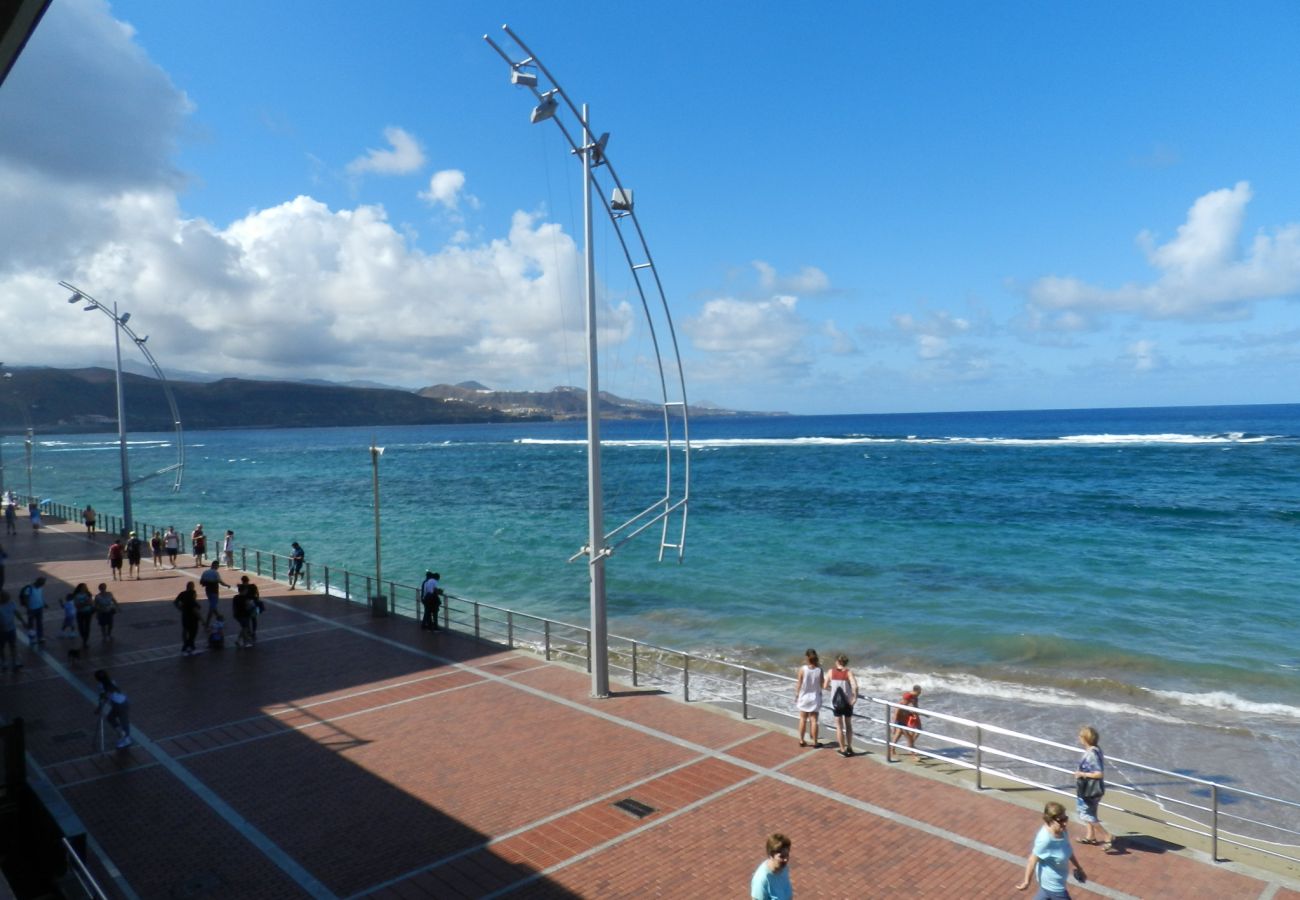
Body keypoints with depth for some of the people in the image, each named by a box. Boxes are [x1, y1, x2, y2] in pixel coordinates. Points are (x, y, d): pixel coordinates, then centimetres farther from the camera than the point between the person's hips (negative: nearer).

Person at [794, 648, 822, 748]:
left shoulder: (802, 669, -16)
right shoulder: (819, 670, -13)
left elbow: (799, 684, -9)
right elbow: (821, 684, -3)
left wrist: (796, 695, 6)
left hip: (804, 697, 0)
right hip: (815, 698, 0)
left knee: (803, 720, 14)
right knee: (814, 720, 8)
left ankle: (801, 741, 22)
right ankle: (815, 742, 14)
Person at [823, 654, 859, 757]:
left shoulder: (831, 672, -4)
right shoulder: (849, 672, -9)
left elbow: (825, 686, 2)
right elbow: (855, 686, -23)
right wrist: (855, 697, -12)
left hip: (836, 702, 0)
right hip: (847, 702, 0)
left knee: (839, 726, 9)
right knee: (848, 725, 17)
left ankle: (843, 750, 11)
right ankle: (849, 748, 23)